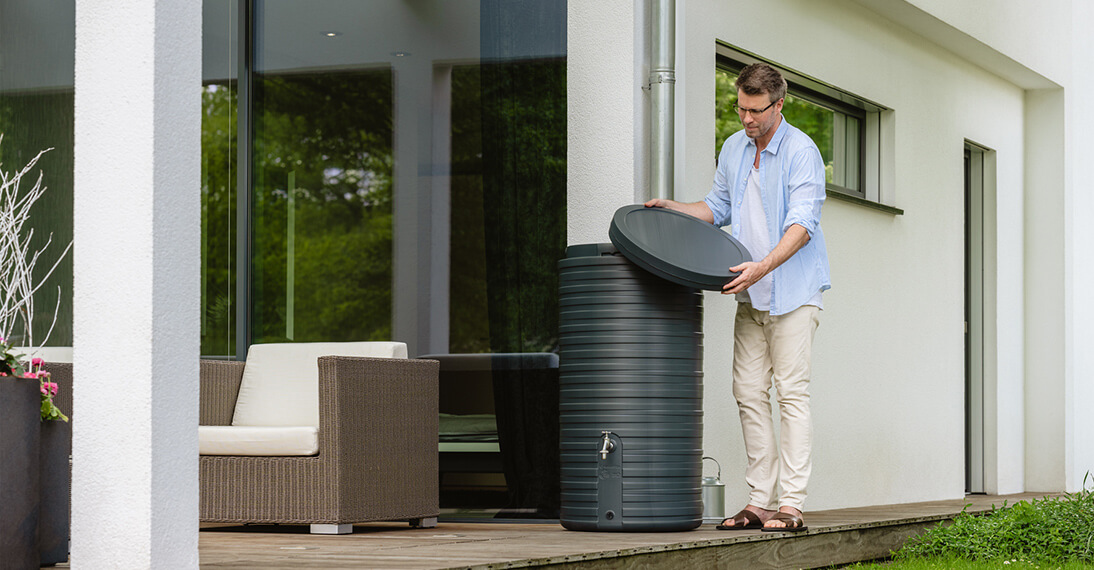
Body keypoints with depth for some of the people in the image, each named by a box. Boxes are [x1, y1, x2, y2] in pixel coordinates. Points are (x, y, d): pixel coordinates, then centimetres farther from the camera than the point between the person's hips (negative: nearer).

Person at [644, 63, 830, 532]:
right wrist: (673, 208, 9)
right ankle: (759, 501, 7)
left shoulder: (801, 151, -12)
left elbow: (802, 223, -20)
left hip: (792, 291, -7)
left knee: (791, 393, -9)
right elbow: (719, 208, 24)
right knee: (749, 393, 4)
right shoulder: (733, 149, 11)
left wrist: (763, 266, -31)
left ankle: (791, 504, -10)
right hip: (751, 295, 7)